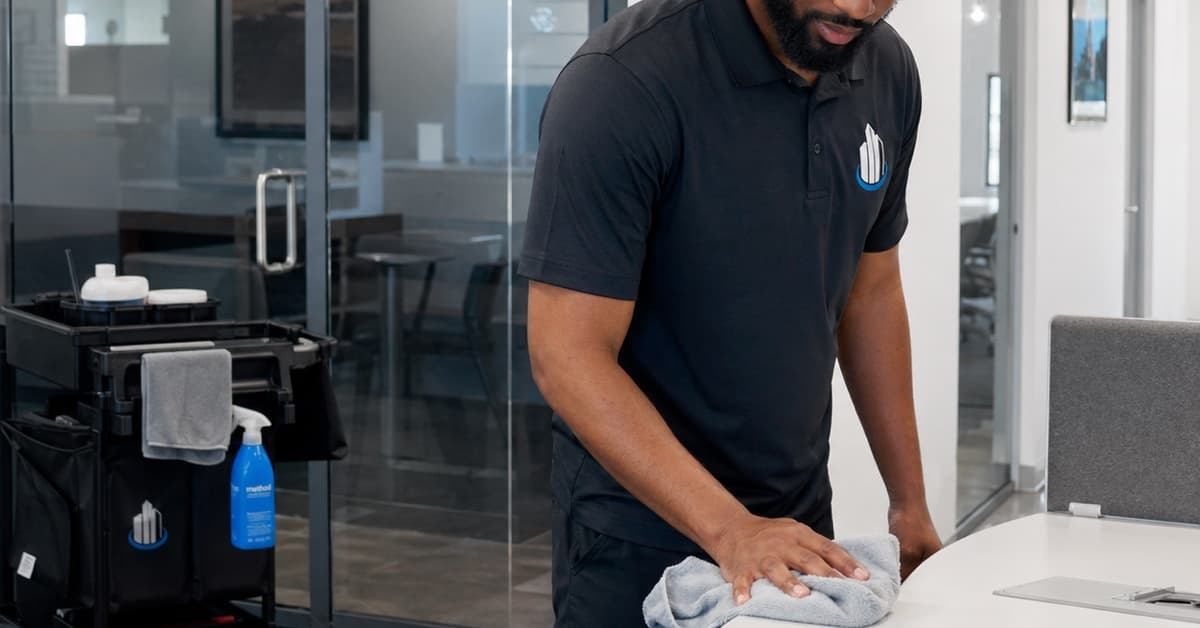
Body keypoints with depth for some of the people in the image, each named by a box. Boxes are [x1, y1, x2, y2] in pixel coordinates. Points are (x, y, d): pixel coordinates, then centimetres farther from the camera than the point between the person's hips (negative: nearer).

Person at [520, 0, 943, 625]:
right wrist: (729, 528, -28)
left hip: (799, 518, 6)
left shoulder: (888, 73, -3)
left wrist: (910, 501, 9)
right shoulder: (624, 79, -22)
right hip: (641, 528, -5)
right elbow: (568, 355, -22)